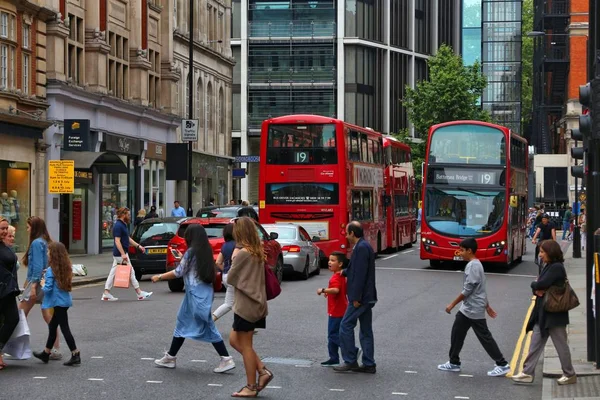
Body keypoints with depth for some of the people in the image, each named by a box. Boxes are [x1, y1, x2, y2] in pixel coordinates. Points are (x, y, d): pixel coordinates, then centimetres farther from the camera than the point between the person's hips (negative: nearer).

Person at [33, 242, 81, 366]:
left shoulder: (51, 270, -17)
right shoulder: (66, 268, 6)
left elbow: (48, 288, -19)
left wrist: (43, 285, 2)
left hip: (58, 302, -9)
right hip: (65, 300, 9)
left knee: (64, 328, -5)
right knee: (52, 326, 20)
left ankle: (75, 355, -6)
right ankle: (46, 353, 33)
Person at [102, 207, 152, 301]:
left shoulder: (123, 225, 15)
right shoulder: (118, 226, -17)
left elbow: (128, 238, 24)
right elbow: (117, 241, -23)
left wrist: (138, 246, 21)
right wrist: (123, 254, -27)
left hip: (118, 254, 10)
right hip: (120, 254, -10)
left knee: (113, 273, 9)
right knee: (130, 273, -2)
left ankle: (106, 294, 9)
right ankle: (140, 294, 5)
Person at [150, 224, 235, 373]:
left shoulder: (191, 252, -12)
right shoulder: (206, 252, 9)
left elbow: (178, 272, -8)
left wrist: (159, 277, 2)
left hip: (196, 294, -8)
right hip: (205, 292, 8)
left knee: (208, 327, -5)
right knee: (183, 323, 13)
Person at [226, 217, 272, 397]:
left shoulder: (242, 253, -17)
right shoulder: (258, 251, 8)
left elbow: (230, 279, -9)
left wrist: (233, 260, 4)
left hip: (245, 304, -8)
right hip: (257, 302, 8)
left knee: (245, 345, 2)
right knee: (234, 339, 18)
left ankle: (251, 387, 9)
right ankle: (263, 371, 10)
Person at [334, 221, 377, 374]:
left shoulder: (361, 248, -17)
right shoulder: (364, 246, 14)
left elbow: (360, 274, -22)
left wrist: (356, 298, -22)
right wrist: (345, 271, 32)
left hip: (360, 297, -10)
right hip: (367, 297, 10)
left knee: (346, 327, -3)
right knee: (366, 330, 11)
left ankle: (350, 361, 1)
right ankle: (369, 364, 14)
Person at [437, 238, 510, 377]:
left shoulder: (472, 266, -19)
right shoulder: (475, 264, 12)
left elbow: (467, 290, -21)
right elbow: (480, 288, 19)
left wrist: (452, 304, -15)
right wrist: (487, 306, 24)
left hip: (474, 309, -10)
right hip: (467, 308, 10)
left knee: (484, 337, -4)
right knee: (457, 333, 11)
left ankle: (503, 365, 3)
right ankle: (454, 363, 19)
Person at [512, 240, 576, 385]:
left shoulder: (556, 268, -17)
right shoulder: (549, 266, 13)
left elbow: (541, 284, -25)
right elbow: (537, 286, 12)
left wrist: (535, 285, -4)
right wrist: (537, 290, -9)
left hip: (554, 314, -9)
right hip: (543, 313, 9)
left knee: (561, 344, 2)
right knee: (535, 343, 7)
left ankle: (570, 375, 13)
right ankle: (528, 373, 9)